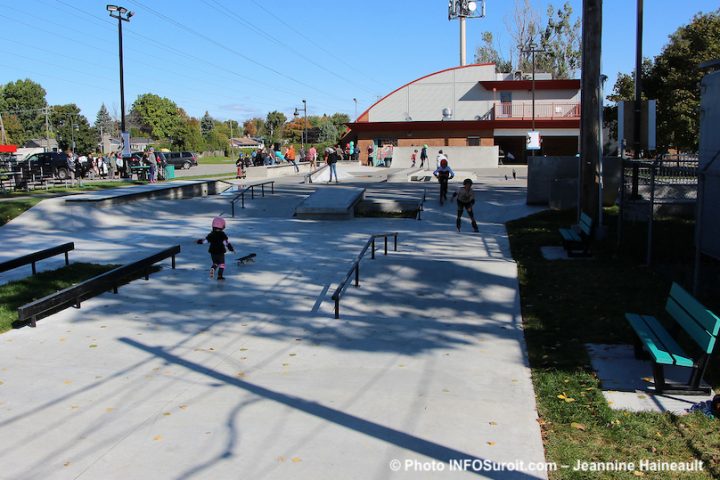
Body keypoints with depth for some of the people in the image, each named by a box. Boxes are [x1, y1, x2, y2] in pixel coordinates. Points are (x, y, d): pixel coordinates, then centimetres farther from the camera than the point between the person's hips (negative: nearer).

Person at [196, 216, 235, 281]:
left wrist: (200, 241, 26)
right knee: (222, 264, 7)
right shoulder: (222, 235, -10)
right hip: (220, 252, -4)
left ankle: (212, 268, -13)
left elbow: (205, 240, 7)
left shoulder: (211, 234, 0)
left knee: (215, 263, 19)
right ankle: (220, 276, 0)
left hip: (212, 252, 4)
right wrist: (231, 249, -6)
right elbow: (227, 242, -13)